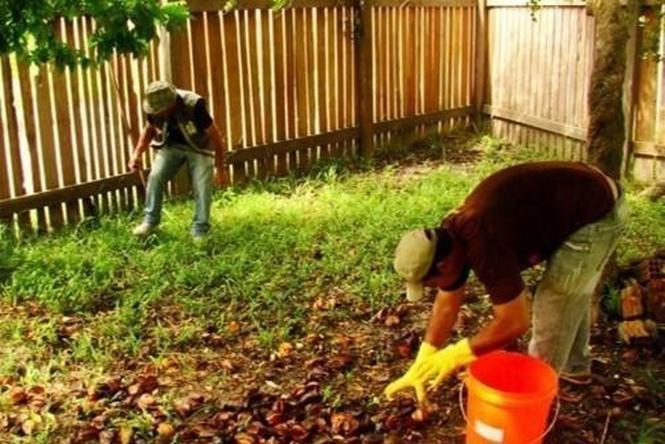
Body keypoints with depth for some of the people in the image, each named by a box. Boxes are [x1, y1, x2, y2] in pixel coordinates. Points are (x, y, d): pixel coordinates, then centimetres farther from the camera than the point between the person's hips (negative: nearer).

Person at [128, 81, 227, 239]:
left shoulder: (193, 105, -33)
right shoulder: (155, 108, -19)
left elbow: (215, 135, -22)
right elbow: (149, 129, 6)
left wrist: (220, 169, -17)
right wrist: (137, 154, -9)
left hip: (198, 148, -3)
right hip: (170, 145, 4)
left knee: (202, 187, -14)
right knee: (155, 176, -15)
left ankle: (200, 230, 1)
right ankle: (150, 220, 1)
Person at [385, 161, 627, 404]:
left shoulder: (483, 244, -33)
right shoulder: (451, 236, -4)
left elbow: (514, 322, -28)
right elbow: (446, 304, 6)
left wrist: (451, 356, -17)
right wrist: (420, 367, 7)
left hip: (598, 211, -9)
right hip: (590, 194, 9)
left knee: (553, 304, -2)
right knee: (571, 293, 26)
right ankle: (575, 366, 46)